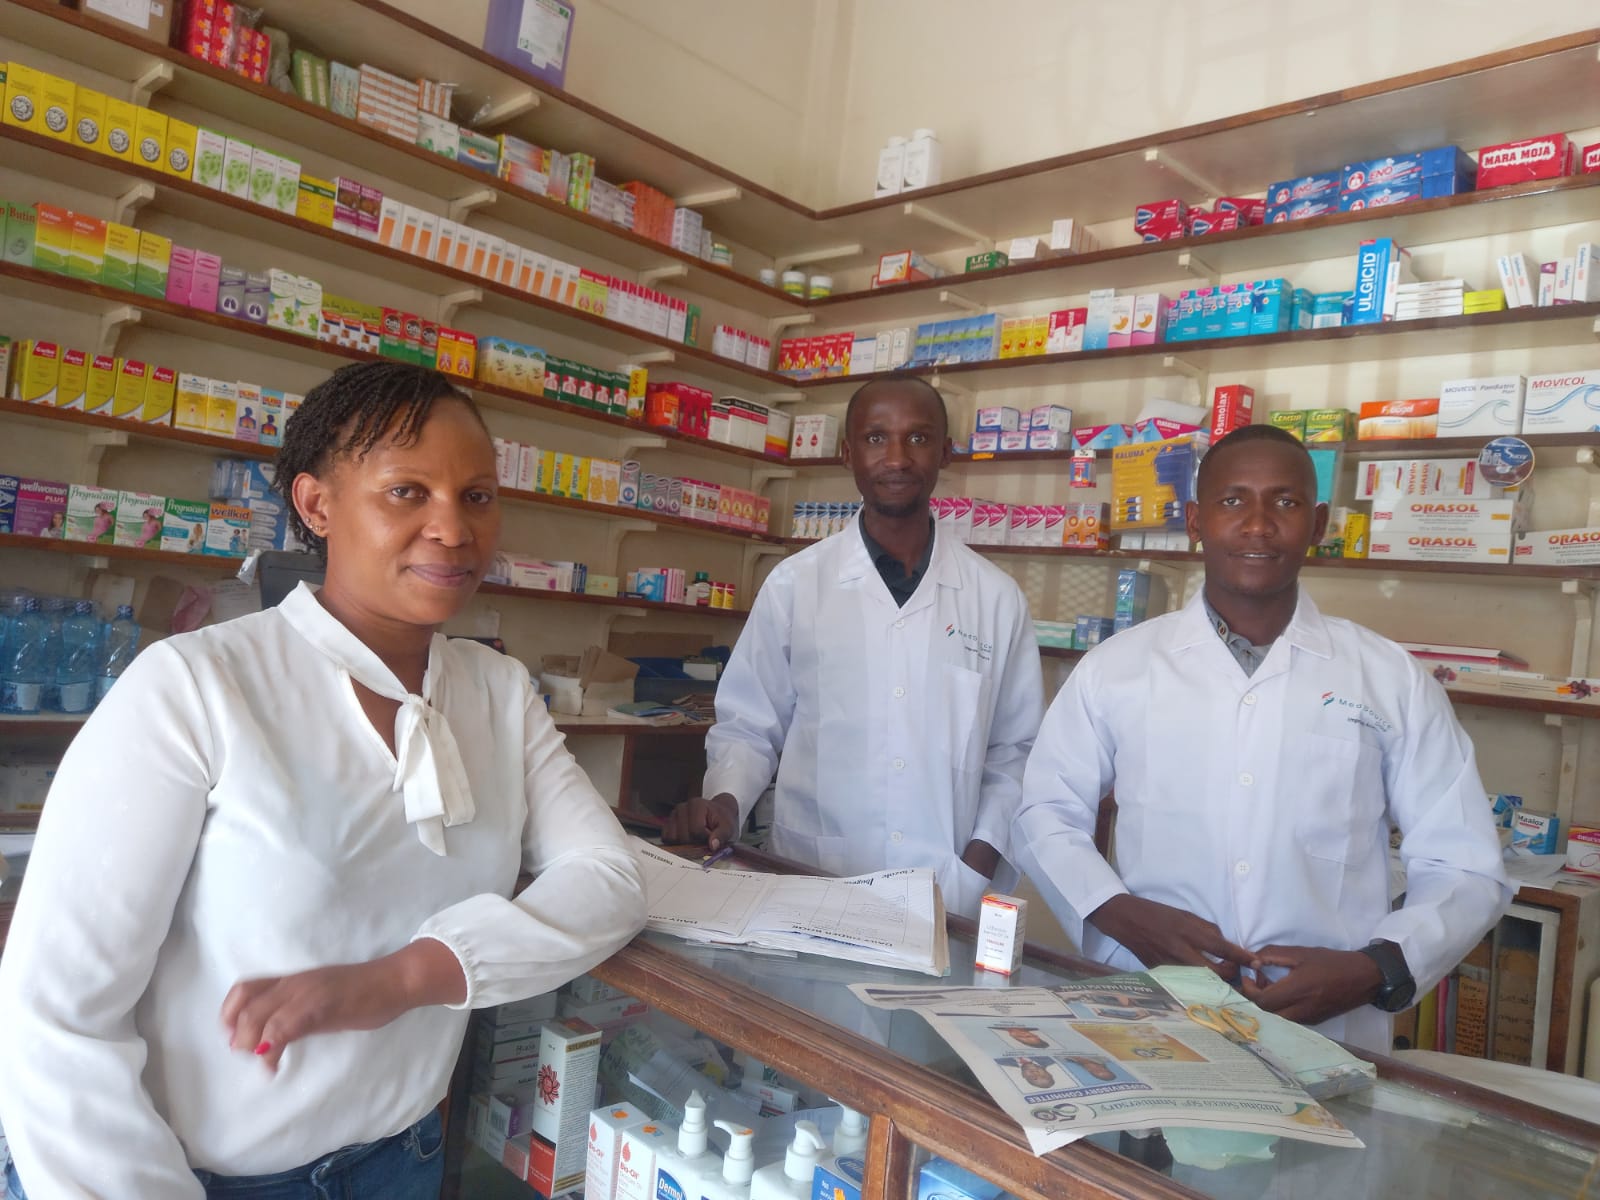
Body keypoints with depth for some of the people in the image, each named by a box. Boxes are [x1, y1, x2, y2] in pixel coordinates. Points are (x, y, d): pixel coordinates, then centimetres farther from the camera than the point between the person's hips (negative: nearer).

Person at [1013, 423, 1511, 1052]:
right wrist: (1123, 913, -7)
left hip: (1330, 1032, 1)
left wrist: (1375, 971, -9)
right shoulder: (1116, 666, 4)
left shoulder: (1393, 681, 5)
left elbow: (1463, 869, 8)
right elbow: (1046, 812, 9)